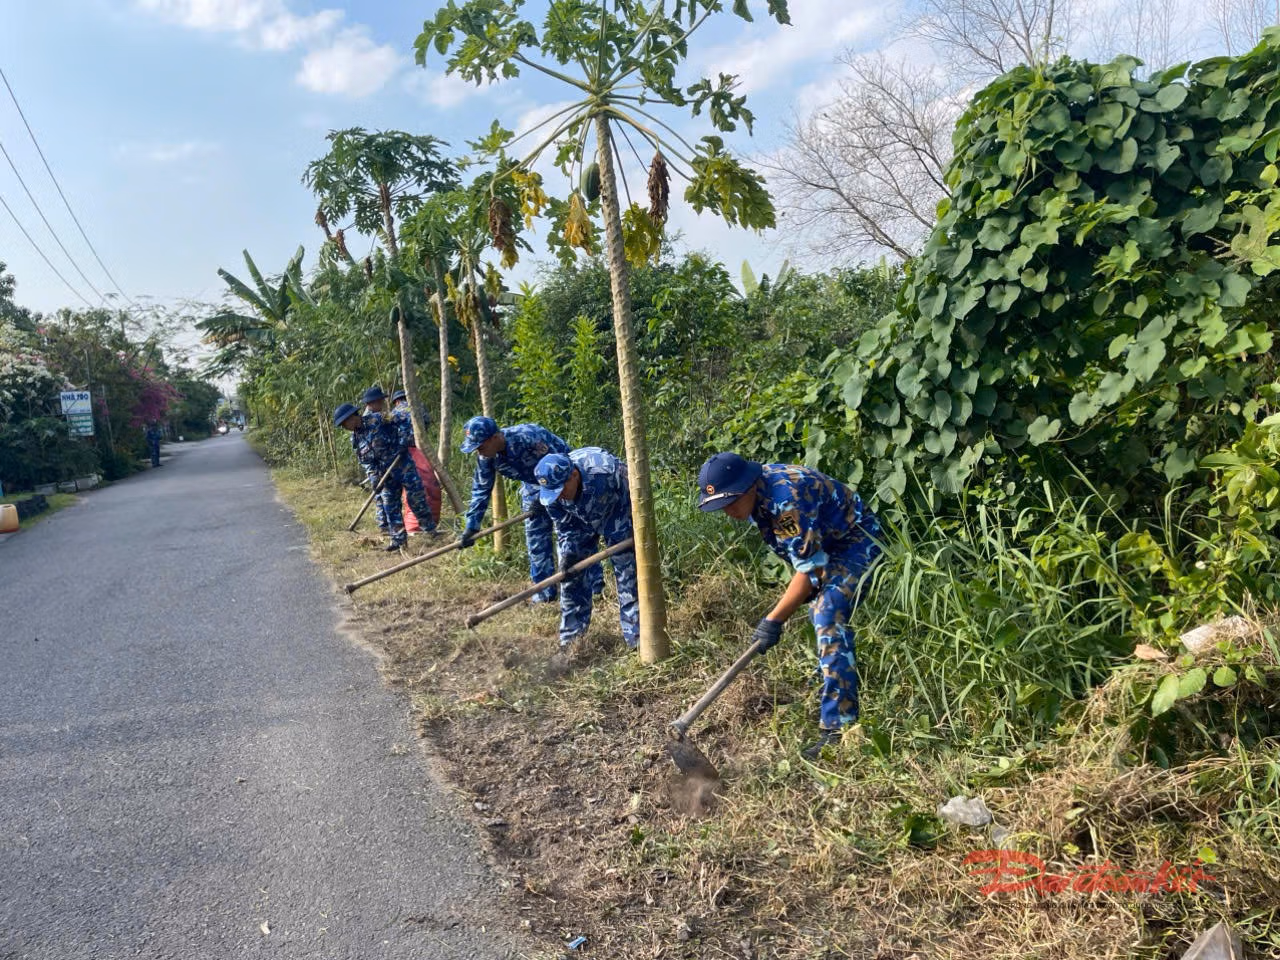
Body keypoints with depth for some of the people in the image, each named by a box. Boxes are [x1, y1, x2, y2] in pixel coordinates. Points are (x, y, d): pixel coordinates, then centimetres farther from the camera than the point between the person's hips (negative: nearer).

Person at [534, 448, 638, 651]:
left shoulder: (607, 471, -42)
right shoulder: (550, 490, -28)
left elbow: (630, 503, -24)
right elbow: (565, 528, -12)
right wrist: (569, 553, -27)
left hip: (616, 510, -4)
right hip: (580, 519, 4)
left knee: (626, 568, -10)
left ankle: (636, 635, -4)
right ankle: (571, 634, 12)